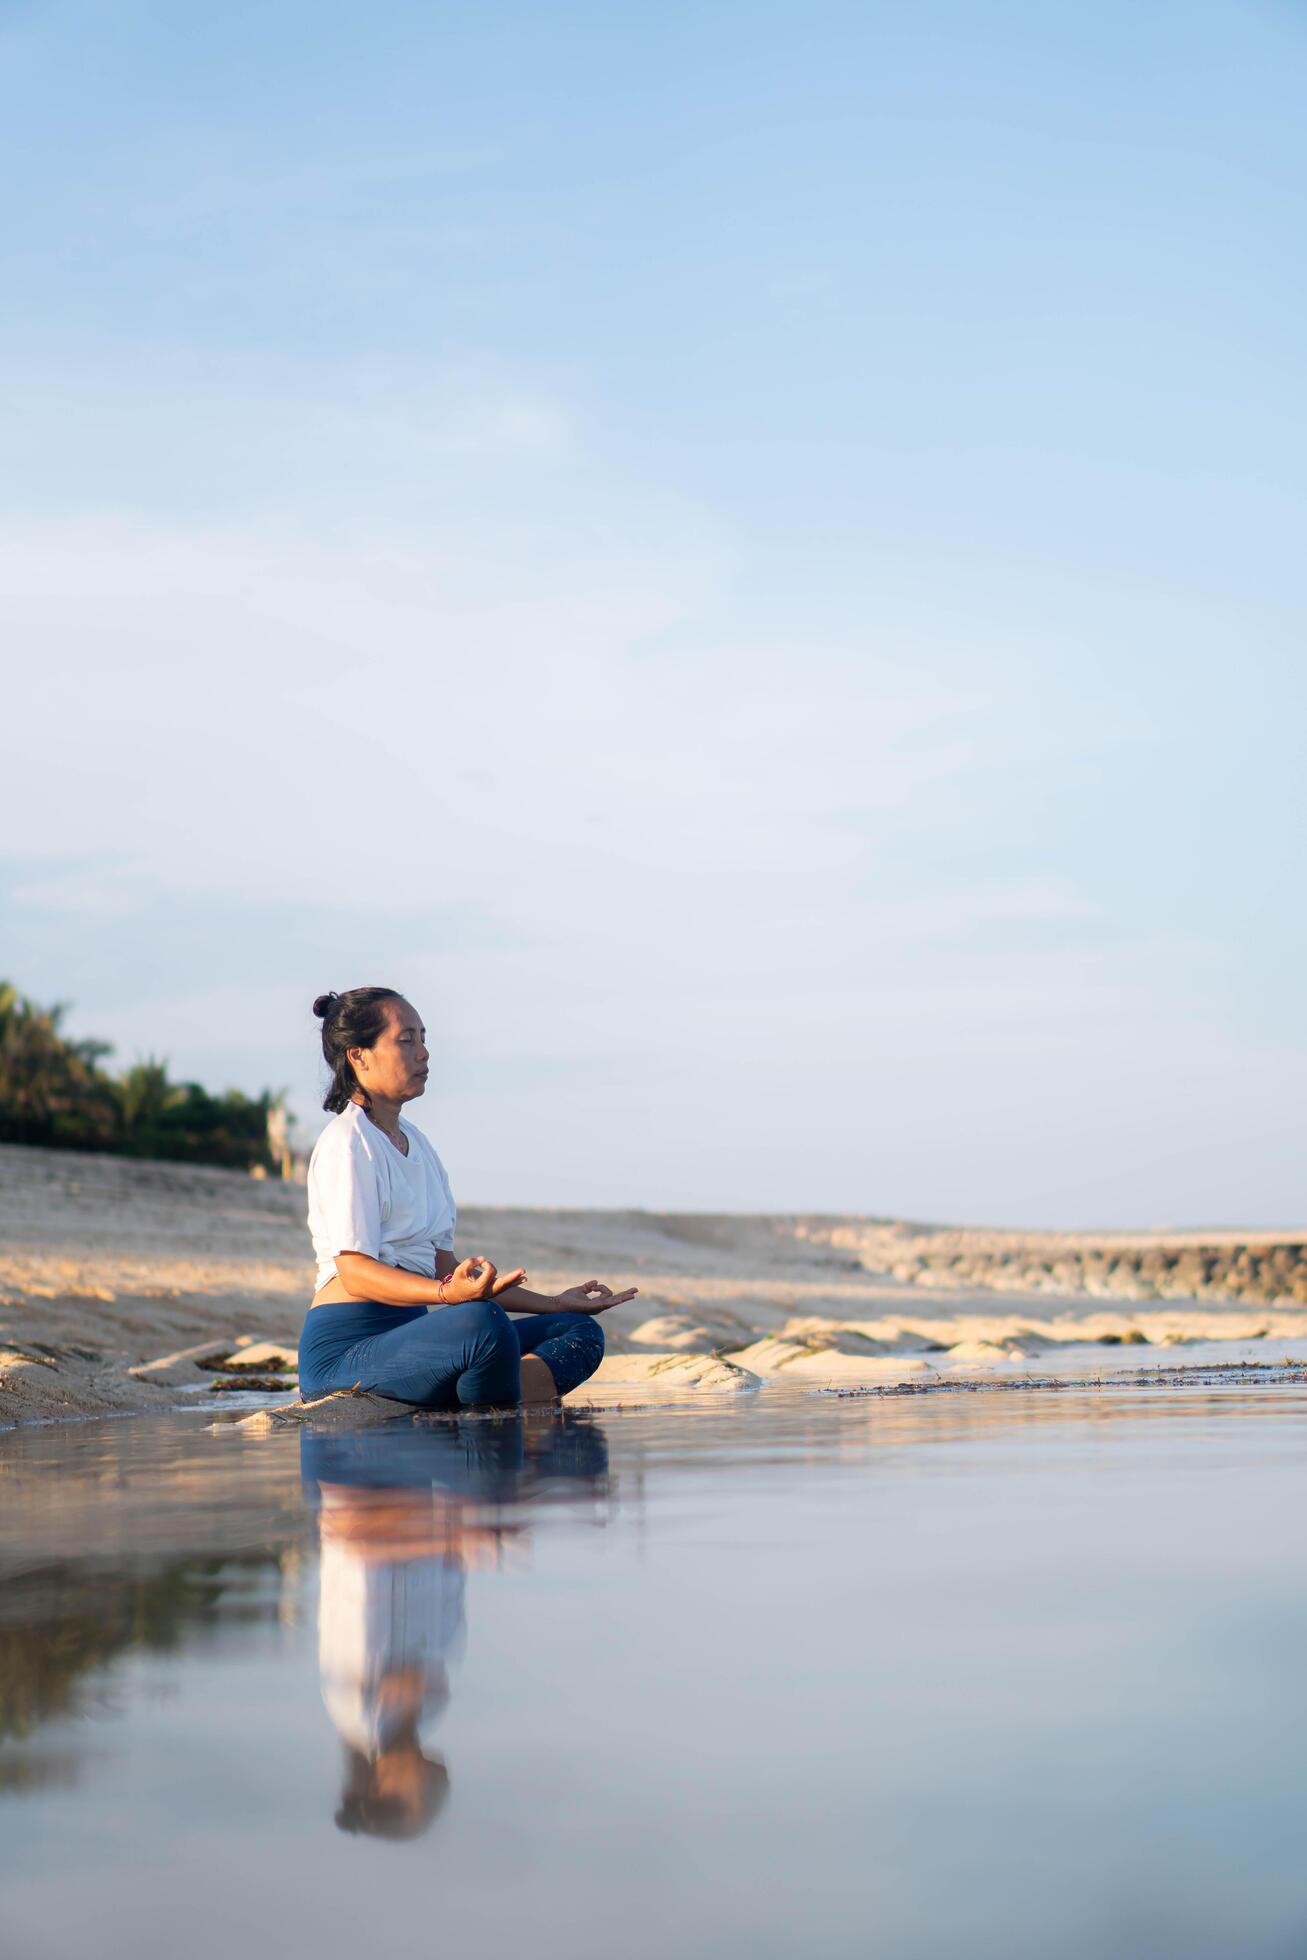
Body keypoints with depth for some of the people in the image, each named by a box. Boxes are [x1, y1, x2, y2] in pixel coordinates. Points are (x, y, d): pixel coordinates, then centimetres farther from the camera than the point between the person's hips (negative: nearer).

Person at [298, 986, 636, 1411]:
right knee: (484, 1324, -37)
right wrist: (448, 1293, -34)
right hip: (346, 1350, -10)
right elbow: (355, 1271, -17)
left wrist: (554, 1304, 18)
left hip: (408, 1337, 10)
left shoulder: (416, 1144, 22)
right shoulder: (346, 1142, -7)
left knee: (580, 1333, -3)